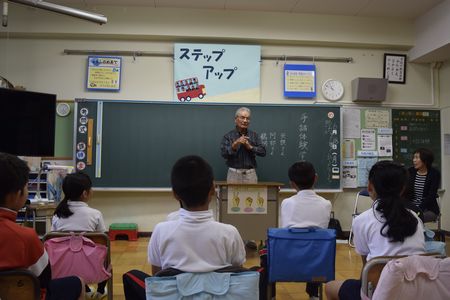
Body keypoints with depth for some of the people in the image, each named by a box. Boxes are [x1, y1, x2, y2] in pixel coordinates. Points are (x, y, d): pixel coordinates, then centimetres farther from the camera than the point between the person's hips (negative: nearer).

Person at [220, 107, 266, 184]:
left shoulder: (254, 135, 9)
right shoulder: (228, 136, 2)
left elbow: (263, 151, 2)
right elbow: (224, 153, -9)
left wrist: (250, 147, -10)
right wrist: (236, 144, -19)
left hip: (251, 174, 2)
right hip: (234, 173, -2)